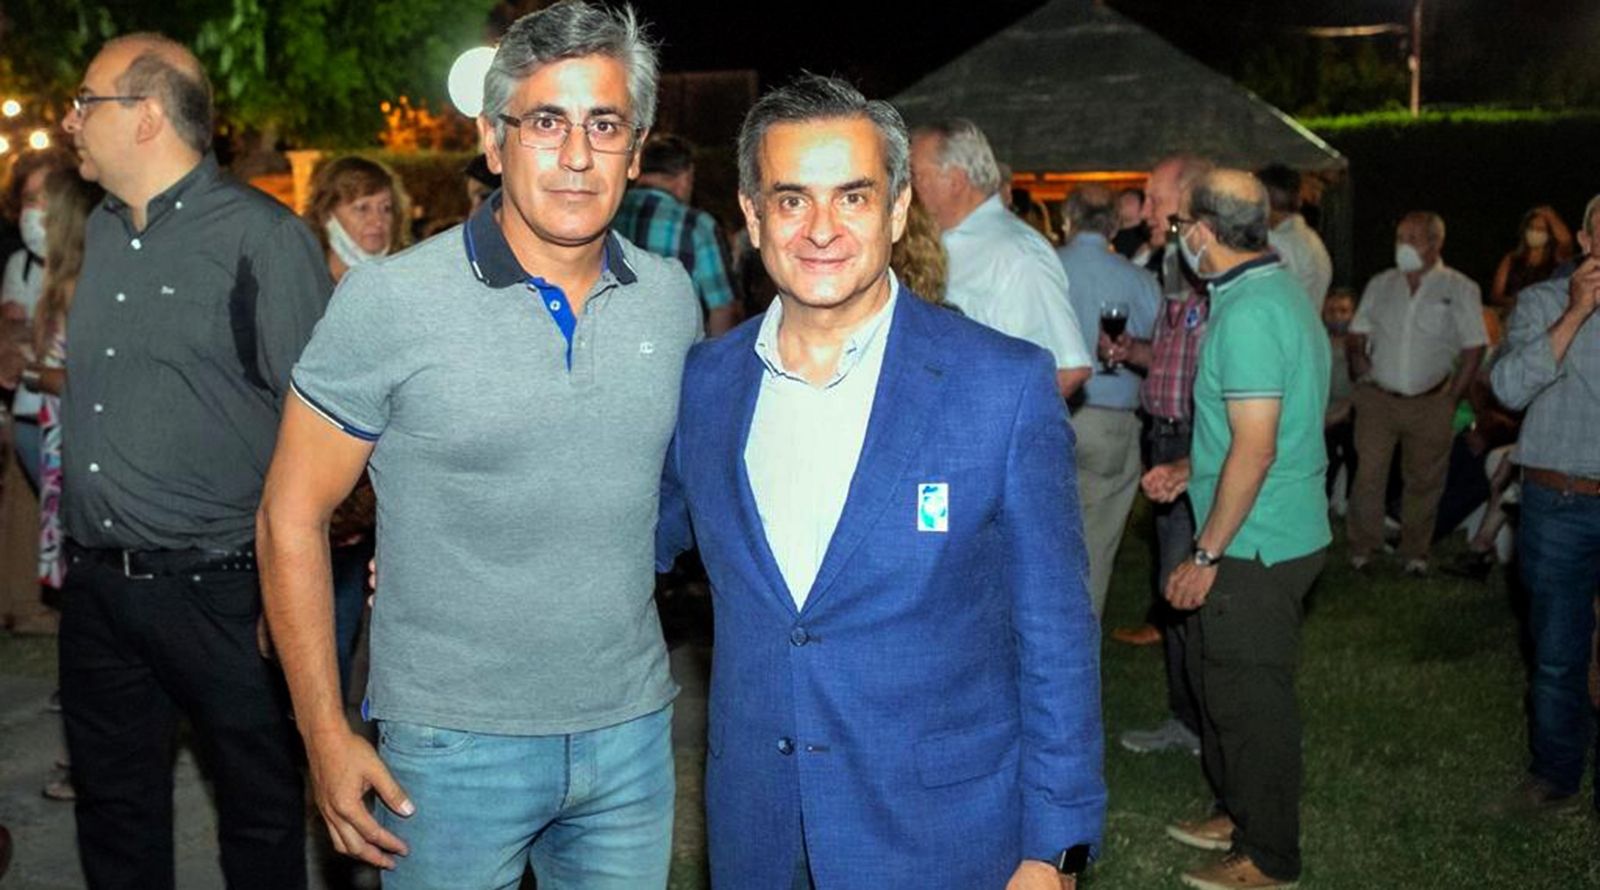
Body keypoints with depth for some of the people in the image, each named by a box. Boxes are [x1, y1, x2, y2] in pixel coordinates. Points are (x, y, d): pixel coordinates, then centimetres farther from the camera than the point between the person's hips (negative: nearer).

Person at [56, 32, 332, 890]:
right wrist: (76, 544, 16)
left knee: (260, 807, 10)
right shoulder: (101, 231, 11)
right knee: (114, 803, 18)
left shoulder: (262, 236, -11)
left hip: (217, 589, -6)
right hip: (96, 584, 7)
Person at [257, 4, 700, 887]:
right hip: (453, 744, -3)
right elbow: (292, 519, -7)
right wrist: (325, 735, -9)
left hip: (633, 727, 4)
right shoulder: (387, 301, -12)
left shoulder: (671, 296, 1)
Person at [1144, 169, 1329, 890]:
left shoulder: (1247, 312, -22)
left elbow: (1255, 451, -25)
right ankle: (1238, 814, 38)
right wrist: (1189, 471, 19)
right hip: (1280, 534, 10)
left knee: (1249, 697, 3)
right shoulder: (1280, 291, 11)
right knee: (1220, 677, 22)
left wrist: (1206, 555, -19)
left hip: (1254, 546, -10)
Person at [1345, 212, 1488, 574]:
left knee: (1424, 480, 7)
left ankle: (1415, 553, 20)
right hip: (1378, 399, 1)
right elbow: (1356, 334, 15)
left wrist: (1452, 397, -6)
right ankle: (1361, 548, 11)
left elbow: (1474, 347, -1)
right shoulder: (1380, 284, 8)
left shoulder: (1460, 289, -1)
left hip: (1430, 405, -1)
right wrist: (1358, 357, -4)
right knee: (1368, 475, -2)